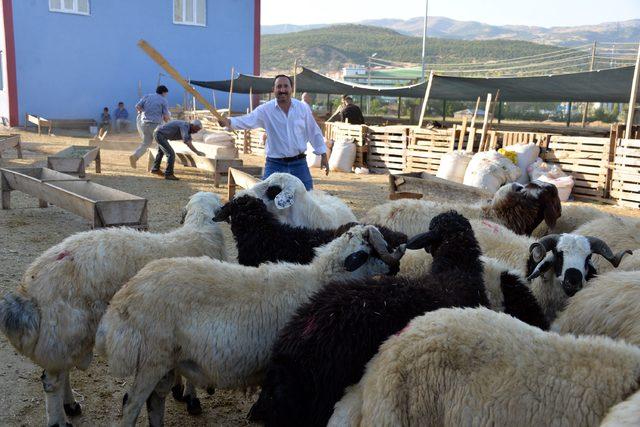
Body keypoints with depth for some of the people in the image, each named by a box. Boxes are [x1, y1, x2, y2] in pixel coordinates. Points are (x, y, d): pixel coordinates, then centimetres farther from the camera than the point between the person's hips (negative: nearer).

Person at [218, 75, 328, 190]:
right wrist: (229, 121, -41)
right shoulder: (265, 110, -6)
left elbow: (314, 132, 8)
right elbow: (248, 120, -21)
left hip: (298, 163, 2)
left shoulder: (303, 108, 1)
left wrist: (323, 155, 9)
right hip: (275, 164, -1)